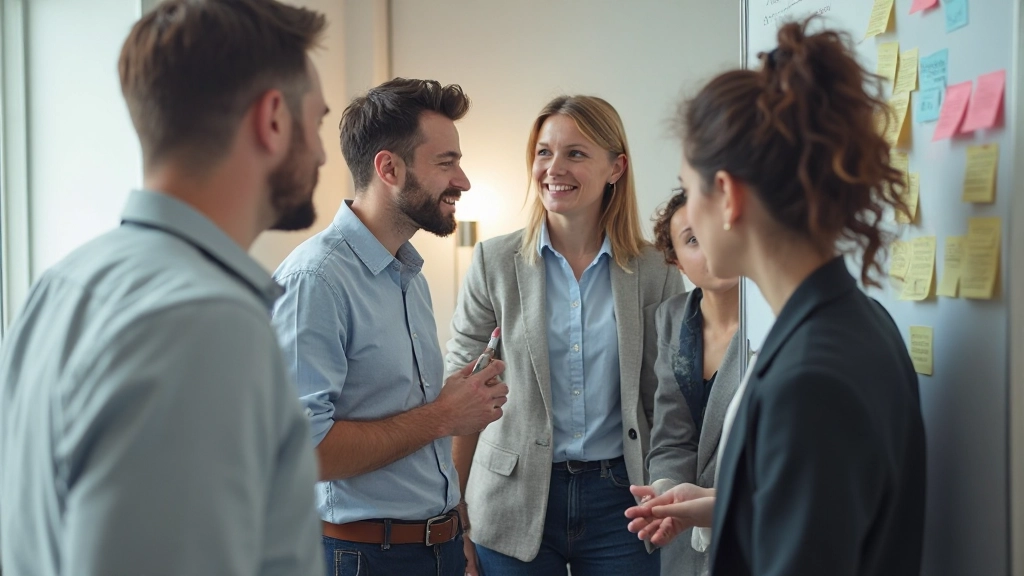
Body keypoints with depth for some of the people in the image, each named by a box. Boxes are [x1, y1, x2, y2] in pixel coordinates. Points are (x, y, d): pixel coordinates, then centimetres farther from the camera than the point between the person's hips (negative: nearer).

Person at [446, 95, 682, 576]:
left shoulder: (655, 273, 0)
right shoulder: (494, 262, -1)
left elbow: (665, 403, 6)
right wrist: (458, 520, -3)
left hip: (617, 499, 1)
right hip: (516, 501, 0)